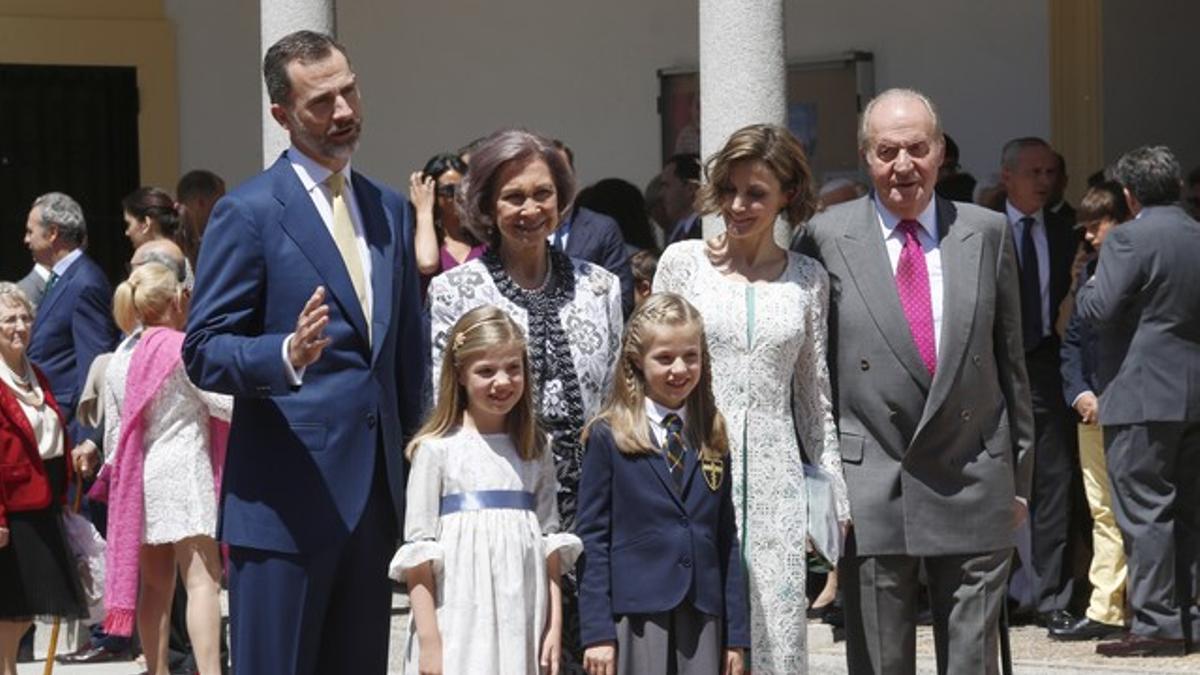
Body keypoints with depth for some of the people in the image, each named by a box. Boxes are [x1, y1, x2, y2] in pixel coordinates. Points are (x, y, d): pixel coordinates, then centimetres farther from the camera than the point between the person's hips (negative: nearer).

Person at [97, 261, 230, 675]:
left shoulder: (118, 361, 11)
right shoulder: (184, 349, -8)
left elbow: (113, 435, 14)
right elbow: (227, 404, -10)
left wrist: (118, 475, 25)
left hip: (141, 477, 7)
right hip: (184, 469, -6)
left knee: (155, 585, 10)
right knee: (203, 579, -10)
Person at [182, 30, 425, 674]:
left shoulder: (390, 209, 15)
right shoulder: (248, 212, -5)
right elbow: (204, 351, -9)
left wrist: (414, 463, 19)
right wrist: (288, 355, -27)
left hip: (374, 495, 6)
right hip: (287, 497, -6)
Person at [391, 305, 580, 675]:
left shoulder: (536, 453, 12)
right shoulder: (436, 449, -1)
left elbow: (550, 546, 11)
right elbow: (419, 551, -4)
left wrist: (554, 628, 4)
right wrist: (428, 640, -9)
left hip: (524, 628, 4)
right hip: (458, 627, -4)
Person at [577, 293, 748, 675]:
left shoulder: (712, 440, 13)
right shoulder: (608, 437, 0)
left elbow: (727, 540, 14)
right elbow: (592, 539, -2)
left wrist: (736, 634, 9)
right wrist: (597, 632, -8)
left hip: (703, 615, 4)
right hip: (636, 614, -4)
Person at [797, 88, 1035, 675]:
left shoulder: (987, 233, 6)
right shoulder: (827, 237, 0)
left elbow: (1011, 360, 10)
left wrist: (1019, 476, 9)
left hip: (974, 488, 1)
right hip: (870, 490, -1)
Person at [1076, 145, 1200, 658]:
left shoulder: (1129, 239, -12)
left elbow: (1099, 310, -15)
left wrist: (1087, 287, 4)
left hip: (1142, 397, -7)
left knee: (1144, 512, -5)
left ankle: (1156, 625, -6)